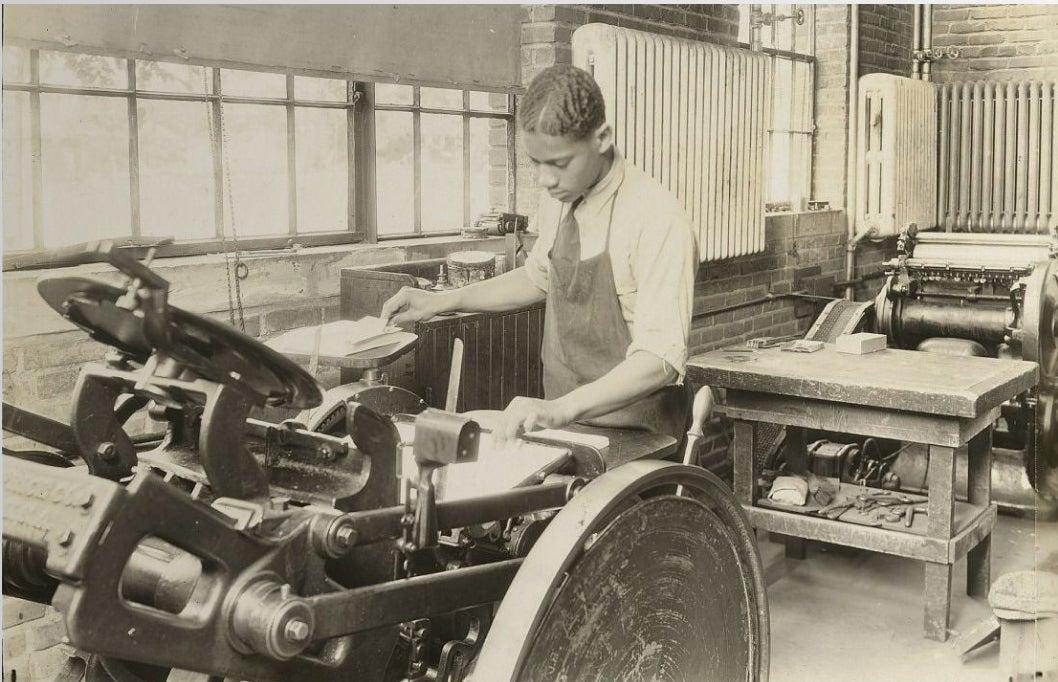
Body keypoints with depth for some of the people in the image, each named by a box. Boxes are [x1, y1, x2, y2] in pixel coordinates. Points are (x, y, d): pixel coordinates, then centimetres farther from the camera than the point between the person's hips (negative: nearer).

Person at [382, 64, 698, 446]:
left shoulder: (657, 221, -20)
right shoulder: (557, 198, 2)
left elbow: (660, 357, -26)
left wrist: (562, 408, -38)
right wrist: (442, 302, 10)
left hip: (634, 435, -5)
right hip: (565, 422, 6)